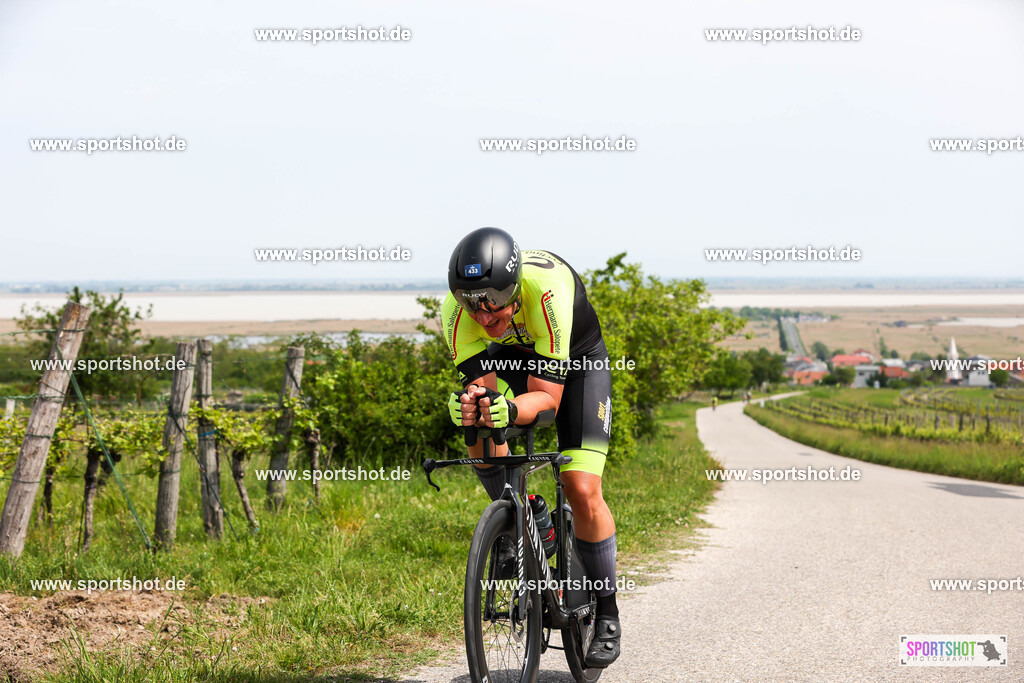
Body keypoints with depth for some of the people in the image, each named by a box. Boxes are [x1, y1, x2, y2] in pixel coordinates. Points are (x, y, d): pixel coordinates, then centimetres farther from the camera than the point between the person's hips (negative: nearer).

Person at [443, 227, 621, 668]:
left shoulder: (548, 290, -41)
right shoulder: (456, 311, -30)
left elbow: (548, 397, -38)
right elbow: (478, 382, -29)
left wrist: (510, 410, -58)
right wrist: (469, 405, -52)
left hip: (578, 357, -4)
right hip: (514, 354, 4)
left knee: (582, 491, -14)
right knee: (482, 438, -25)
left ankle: (607, 615, 4)